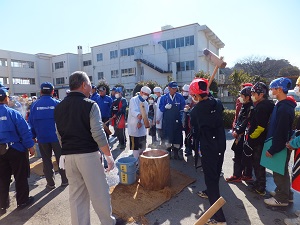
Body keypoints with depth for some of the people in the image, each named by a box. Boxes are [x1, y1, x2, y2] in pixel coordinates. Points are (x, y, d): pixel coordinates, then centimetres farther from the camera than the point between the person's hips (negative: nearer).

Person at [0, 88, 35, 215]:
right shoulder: (12, 113, -14)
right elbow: (24, 130, -17)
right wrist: (30, 146, -9)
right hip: (16, 149, -5)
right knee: (20, 177, 10)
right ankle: (22, 201, 22)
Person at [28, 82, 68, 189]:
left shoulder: (35, 105, -1)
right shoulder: (57, 103, -7)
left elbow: (31, 122, 3)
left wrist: (33, 136, 12)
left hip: (42, 137, 2)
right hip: (57, 136, -1)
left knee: (46, 160, 13)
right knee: (60, 158, 11)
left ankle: (50, 183, 18)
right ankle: (64, 180, 19)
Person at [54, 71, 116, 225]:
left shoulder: (58, 107, 7)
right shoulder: (90, 105, -10)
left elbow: (59, 135, 10)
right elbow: (98, 134, -16)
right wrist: (109, 155, -9)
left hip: (67, 156, 6)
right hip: (88, 154, -5)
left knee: (76, 195, 15)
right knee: (99, 192, 9)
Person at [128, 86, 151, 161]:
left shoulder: (146, 103, 11)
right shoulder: (133, 100, -10)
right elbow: (133, 111, -29)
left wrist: (141, 122, -18)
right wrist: (138, 115, -52)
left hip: (142, 128, 7)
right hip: (134, 127, -7)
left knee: (143, 146, 16)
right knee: (135, 146, -2)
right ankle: (136, 162, 10)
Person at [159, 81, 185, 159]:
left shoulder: (180, 97, 1)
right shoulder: (164, 97, 4)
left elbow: (183, 107, 2)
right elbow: (161, 108, 3)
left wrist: (182, 114, -12)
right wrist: (165, 107, -16)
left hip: (177, 121, 0)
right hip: (167, 121, 0)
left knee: (178, 136, 3)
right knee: (168, 136, 5)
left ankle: (176, 153, 17)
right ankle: (168, 152, 22)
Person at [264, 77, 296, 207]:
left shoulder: (283, 108, -24)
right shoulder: (283, 105, 9)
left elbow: (281, 132, -26)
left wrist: (272, 149, -21)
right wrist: (273, 147, 17)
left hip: (280, 147, -10)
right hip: (282, 145, 10)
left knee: (279, 172, 4)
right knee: (282, 171, 21)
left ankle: (281, 198, 20)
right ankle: (286, 194, 37)